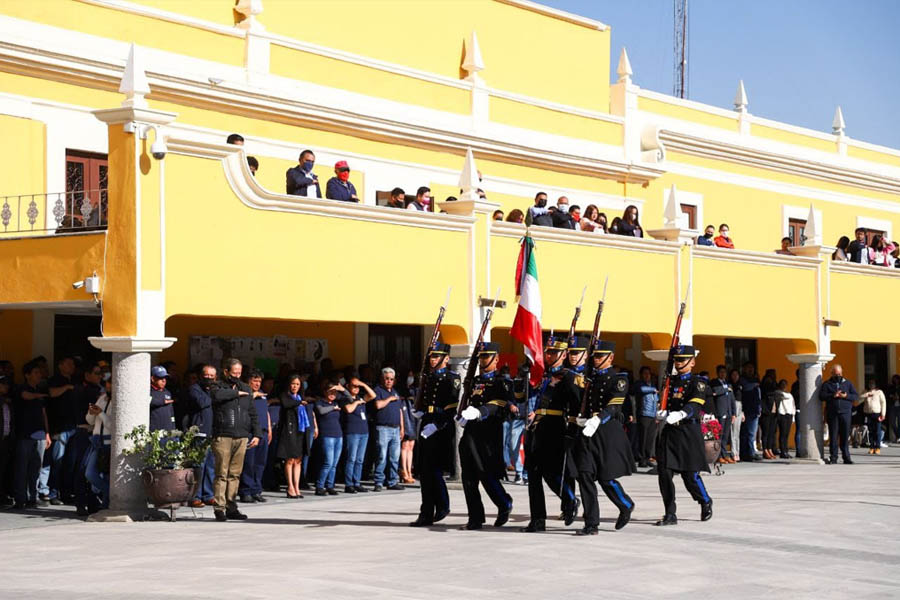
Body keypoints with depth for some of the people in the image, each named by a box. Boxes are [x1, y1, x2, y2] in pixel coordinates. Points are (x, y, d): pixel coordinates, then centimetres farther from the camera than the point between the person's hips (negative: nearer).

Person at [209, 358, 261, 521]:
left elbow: (253, 414, 20)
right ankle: (219, 508, -5)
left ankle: (231, 507, 9)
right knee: (222, 474, -7)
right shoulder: (219, 386, 3)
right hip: (223, 436, -5)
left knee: (235, 474, 5)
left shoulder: (246, 389, 19)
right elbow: (217, 395, -23)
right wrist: (237, 393, -11)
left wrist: (256, 434, 11)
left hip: (242, 437, 5)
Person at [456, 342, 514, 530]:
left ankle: (505, 504, 18)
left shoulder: (502, 382, -2)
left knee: (487, 474, -7)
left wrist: (478, 412, -33)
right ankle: (475, 518, 8)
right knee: (469, 477, 3)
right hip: (470, 433, 7)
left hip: (489, 434, -7)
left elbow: (496, 406, -16)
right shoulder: (475, 381, 20)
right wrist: (463, 416, 5)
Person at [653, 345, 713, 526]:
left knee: (690, 474, -2)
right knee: (664, 473, -4)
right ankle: (670, 515, 3)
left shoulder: (698, 382, -2)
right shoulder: (670, 381, 15)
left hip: (688, 432, -5)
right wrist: (662, 413, -7)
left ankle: (706, 503, 26)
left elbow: (695, 405, -18)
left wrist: (679, 415, -36)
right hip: (669, 432, 5)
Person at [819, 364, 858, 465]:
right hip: (832, 414, -1)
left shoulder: (847, 383, 15)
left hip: (845, 412, 1)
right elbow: (821, 396, -3)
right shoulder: (827, 384, 11)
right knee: (833, 436, -2)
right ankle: (833, 457, 2)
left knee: (845, 436, -1)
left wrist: (846, 396, -9)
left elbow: (856, 396, 9)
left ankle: (846, 457, 4)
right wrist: (833, 395, -15)